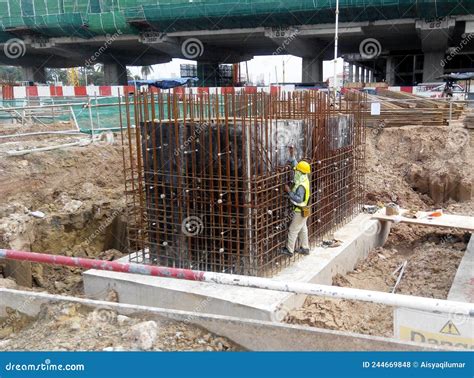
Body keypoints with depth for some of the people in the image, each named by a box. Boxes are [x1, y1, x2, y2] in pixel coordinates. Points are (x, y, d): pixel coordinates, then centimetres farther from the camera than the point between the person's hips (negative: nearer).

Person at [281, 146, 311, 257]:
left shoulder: (301, 186, -31)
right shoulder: (304, 177, -4)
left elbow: (298, 199, -37)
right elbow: (295, 164, 6)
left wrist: (289, 191, -33)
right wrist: (292, 154, 1)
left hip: (300, 211, -9)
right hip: (303, 210, 9)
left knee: (293, 230, 3)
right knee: (303, 229, 20)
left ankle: (289, 250, 15)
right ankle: (305, 248, 31)